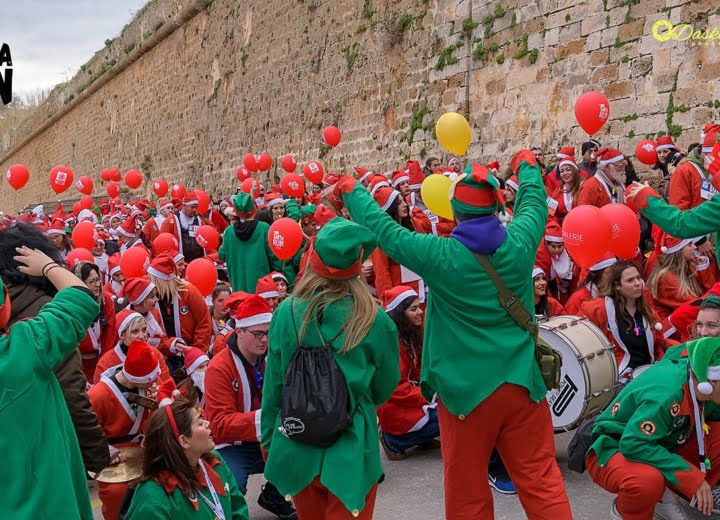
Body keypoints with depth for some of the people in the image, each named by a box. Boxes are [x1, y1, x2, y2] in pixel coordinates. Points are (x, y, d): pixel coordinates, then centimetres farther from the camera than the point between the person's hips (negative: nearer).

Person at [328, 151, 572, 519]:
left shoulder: (440, 255, -11)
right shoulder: (520, 242, -4)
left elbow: (383, 229, 1)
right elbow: (535, 203, 18)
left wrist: (351, 192, 17)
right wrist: (527, 167, 38)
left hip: (465, 389, -2)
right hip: (521, 384, 3)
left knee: (467, 490, 10)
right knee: (541, 480, 7)